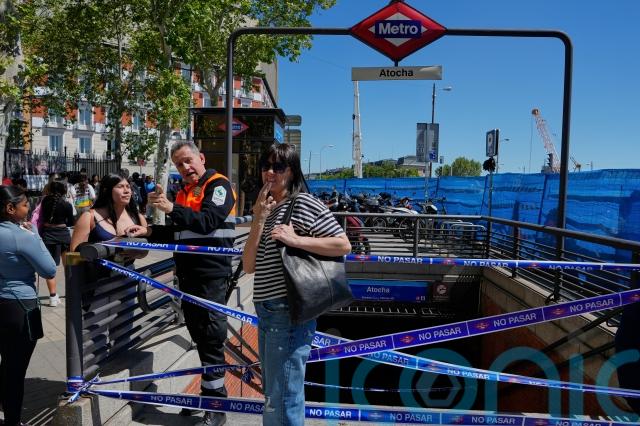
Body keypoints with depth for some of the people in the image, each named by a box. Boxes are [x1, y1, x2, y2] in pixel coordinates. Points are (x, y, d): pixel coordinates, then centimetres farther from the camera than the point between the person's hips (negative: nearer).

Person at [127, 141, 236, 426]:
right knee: (199, 337, 15)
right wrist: (149, 232, 5)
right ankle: (207, 394, 28)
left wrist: (171, 208, -28)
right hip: (188, 274, 8)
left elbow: (207, 222, -21)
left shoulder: (218, 185, -6)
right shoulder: (184, 192, 18)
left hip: (211, 274, -8)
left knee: (211, 339, -4)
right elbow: (177, 233, 20)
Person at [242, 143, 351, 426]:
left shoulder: (303, 203, -7)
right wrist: (259, 220, -6)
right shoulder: (265, 209, 14)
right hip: (266, 312, 9)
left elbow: (343, 245, -12)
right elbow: (249, 267, 4)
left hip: (289, 313, -8)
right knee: (274, 397, 21)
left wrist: (295, 240, -19)